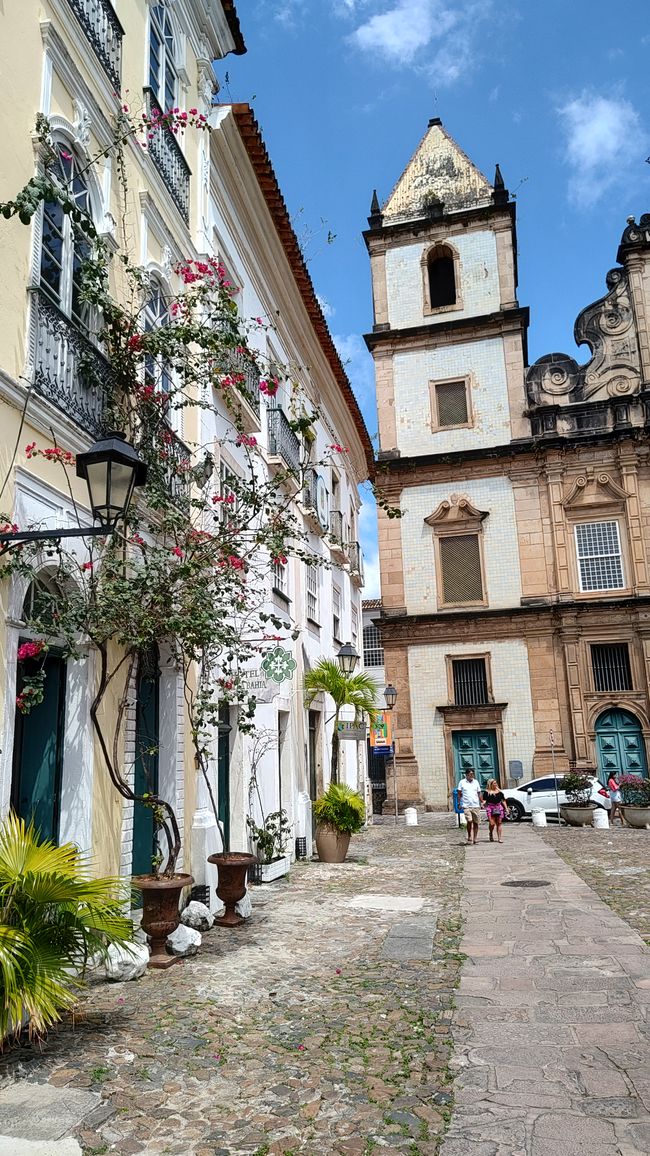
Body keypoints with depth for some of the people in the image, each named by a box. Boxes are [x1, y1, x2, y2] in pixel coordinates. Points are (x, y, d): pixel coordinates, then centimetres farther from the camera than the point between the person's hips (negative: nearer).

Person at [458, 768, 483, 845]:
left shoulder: (476, 782, 11)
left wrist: (482, 802, 9)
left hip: (476, 805, 3)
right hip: (466, 806, -3)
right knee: (469, 821, -13)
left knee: (476, 822, 4)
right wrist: (460, 803, -1)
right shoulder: (462, 782, 2)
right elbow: (460, 794, 4)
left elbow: (479, 793, 15)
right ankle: (469, 837, 2)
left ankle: (475, 838, 13)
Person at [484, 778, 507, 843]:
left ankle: (499, 838, 5)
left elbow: (503, 800, 16)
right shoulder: (487, 792, 2)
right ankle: (491, 834, 21)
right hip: (490, 808, -3)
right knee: (492, 823, -8)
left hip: (499, 808, 3)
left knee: (499, 823, 1)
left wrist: (506, 808, 11)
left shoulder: (499, 792, 12)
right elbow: (485, 801, 0)